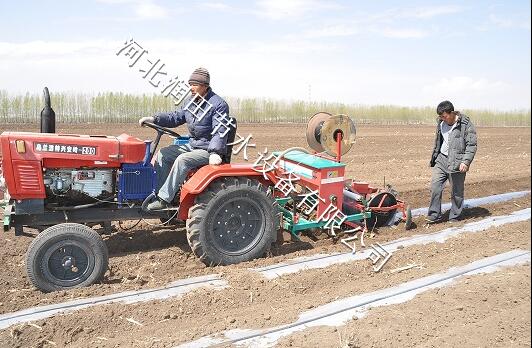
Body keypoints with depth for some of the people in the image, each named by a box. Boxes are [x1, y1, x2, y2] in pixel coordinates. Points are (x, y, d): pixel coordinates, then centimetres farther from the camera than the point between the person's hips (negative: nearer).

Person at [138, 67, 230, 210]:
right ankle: (156, 192, 2)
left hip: (210, 150, -9)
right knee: (164, 154, 3)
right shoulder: (190, 102, 11)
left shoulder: (219, 105, -15)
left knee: (182, 160, -29)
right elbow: (175, 117, 16)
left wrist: (215, 153, -37)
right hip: (193, 145, 9)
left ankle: (164, 199, -23)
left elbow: (220, 132, -25)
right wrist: (154, 119, 2)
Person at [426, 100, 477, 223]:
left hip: (456, 162, -5)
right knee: (435, 187, -2)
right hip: (441, 159, 5)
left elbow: (472, 145, -12)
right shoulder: (441, 123, 8)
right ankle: (434, 215, 8)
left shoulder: (466, 124, -11)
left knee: (457, 192, 5)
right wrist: (434, 157, 22)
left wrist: (466, 161, -21)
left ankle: (454, 217, 20)